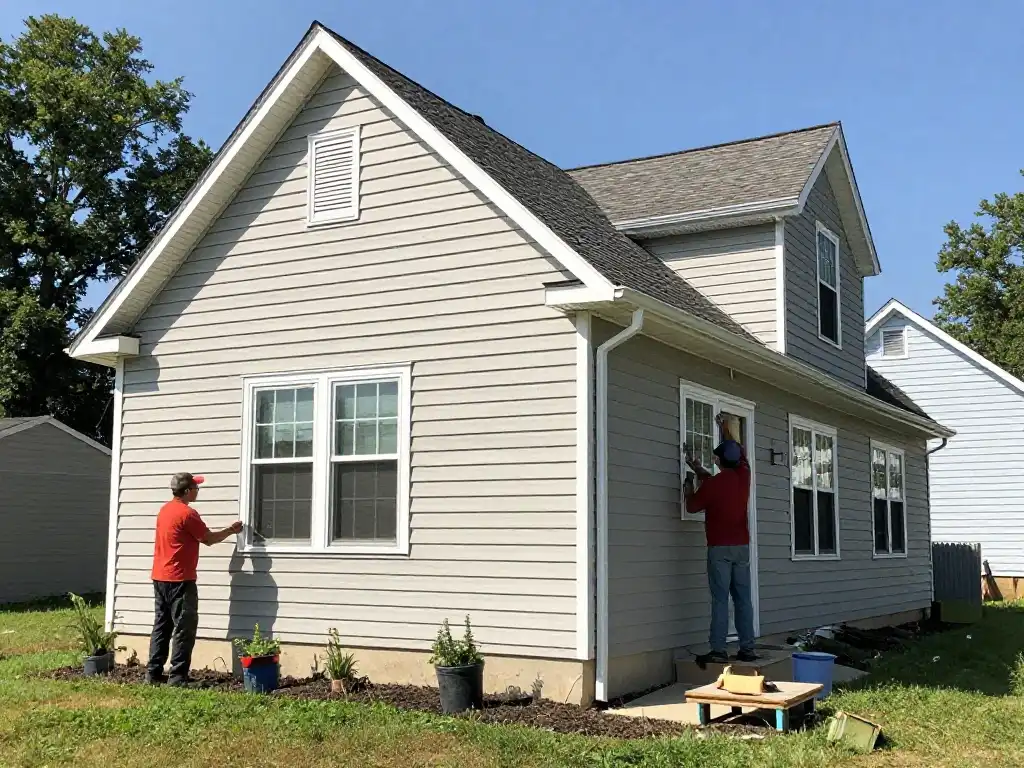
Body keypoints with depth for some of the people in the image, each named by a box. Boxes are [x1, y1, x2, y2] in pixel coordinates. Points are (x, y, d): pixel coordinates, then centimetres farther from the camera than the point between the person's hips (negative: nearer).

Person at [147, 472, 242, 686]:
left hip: (160, 578, 9)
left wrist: (226, 531, 20)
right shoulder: (187, 514, -15)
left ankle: (154, 673, 14)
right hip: (180, 580, -9)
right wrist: (231, 531, 11)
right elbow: (209, 539, -4)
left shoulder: (165, 510, 13)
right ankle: (178, 676, -3)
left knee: (162, 626, 12)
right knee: (185, 629, -3)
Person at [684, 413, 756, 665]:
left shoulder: (711, 484, -11)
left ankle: (718, 650, -9)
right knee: (743, 598, 6)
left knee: (720, 599, -7)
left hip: (720, 548, -5)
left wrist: (690, 485, 19)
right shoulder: (743, 476, 4)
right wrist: (725, 431, 37)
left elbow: (692, 507, 4)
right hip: (742, 546, 5)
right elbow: (740, 452, 25)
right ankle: (747, 648, 6)